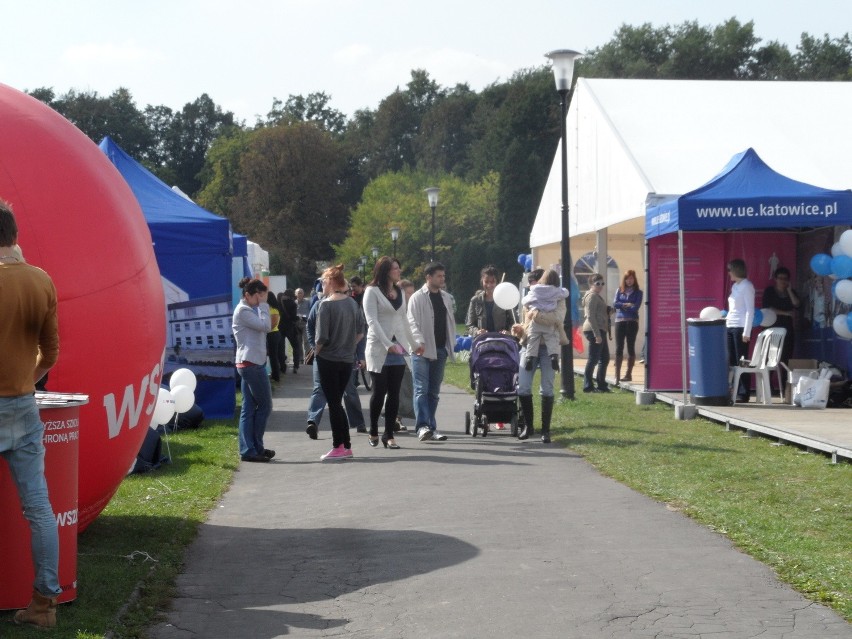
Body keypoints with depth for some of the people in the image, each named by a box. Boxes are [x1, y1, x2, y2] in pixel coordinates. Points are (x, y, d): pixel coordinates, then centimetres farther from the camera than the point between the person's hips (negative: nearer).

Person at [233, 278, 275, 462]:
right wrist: (263, 305, -12)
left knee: (249, 408, 7)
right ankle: (255, 448, 1)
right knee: (265, 405, -4)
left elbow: (265, 327, 18)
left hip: (249, 364, 10)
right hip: (252, 364, -10)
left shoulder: (250, 310, 20)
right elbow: (265, 326, -19)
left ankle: (248, 450, 7)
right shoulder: (243, 311, -11)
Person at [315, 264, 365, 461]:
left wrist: (316, 351, -1)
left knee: (333, 404, 1)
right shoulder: (352, 303, 4)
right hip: (347, 360, 6)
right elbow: (360, 332, 8)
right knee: (337, 402, 16)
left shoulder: (326, 305, -15)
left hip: (328, 359, -6)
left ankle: (338, 448, 4)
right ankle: (346, 446, 16)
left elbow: (322, 337, -18)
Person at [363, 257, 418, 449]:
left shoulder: (400, 292, 16)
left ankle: (389, 435, 4)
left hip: (398, 348, 5)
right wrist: (387, 344, -21)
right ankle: (373, 432, 15)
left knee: (394, 393, 1)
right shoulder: (372, 291, -3)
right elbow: (372, 321, -12)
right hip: (379, 349, -5)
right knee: (379, 392, -2)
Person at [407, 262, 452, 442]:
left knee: (434, 391, 8)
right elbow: (412, 322, -11)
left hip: (440, 350, 6)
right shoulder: (417, 297, -4)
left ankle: (431, 427, 11)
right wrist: (419, 341, -26)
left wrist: (451, 343, 11)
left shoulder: (446, 297, 14)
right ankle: (423, 426, -15)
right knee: (421, 389, -9)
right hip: (422, 351, -6)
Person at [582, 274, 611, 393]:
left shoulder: (597, 296, 21)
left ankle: (601, 385, 18)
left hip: (599, 331, 11)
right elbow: (590, 317, -19)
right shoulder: (592, 296, -11)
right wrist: (597, 334, -22)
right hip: (594, 330, -11)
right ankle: (588, 386, -3)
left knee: (605, 358, 13)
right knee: (593, 359, -7)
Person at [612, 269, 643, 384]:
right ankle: (617, 375, -7)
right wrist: (627, 305, -8)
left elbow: (636, 307, -8)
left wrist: (622, 306, -3)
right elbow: (615, 304, -1)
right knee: (619, 348, -5)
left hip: (632, 322, -2)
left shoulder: (638, 292, 5)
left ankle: (629, 374, 9)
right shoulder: (619, 291, 12)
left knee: (631, 348, 3)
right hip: (620, 321, 2)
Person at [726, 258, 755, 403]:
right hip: (730, 327, 8)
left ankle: (743, 394, -2)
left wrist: (746, 332, -16)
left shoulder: (747, 286, -7)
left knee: (741, 362, -5)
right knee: (731, 362, 5)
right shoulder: (735, 286, 17)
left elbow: (750, 310, -12)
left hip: (740, 328, -8)